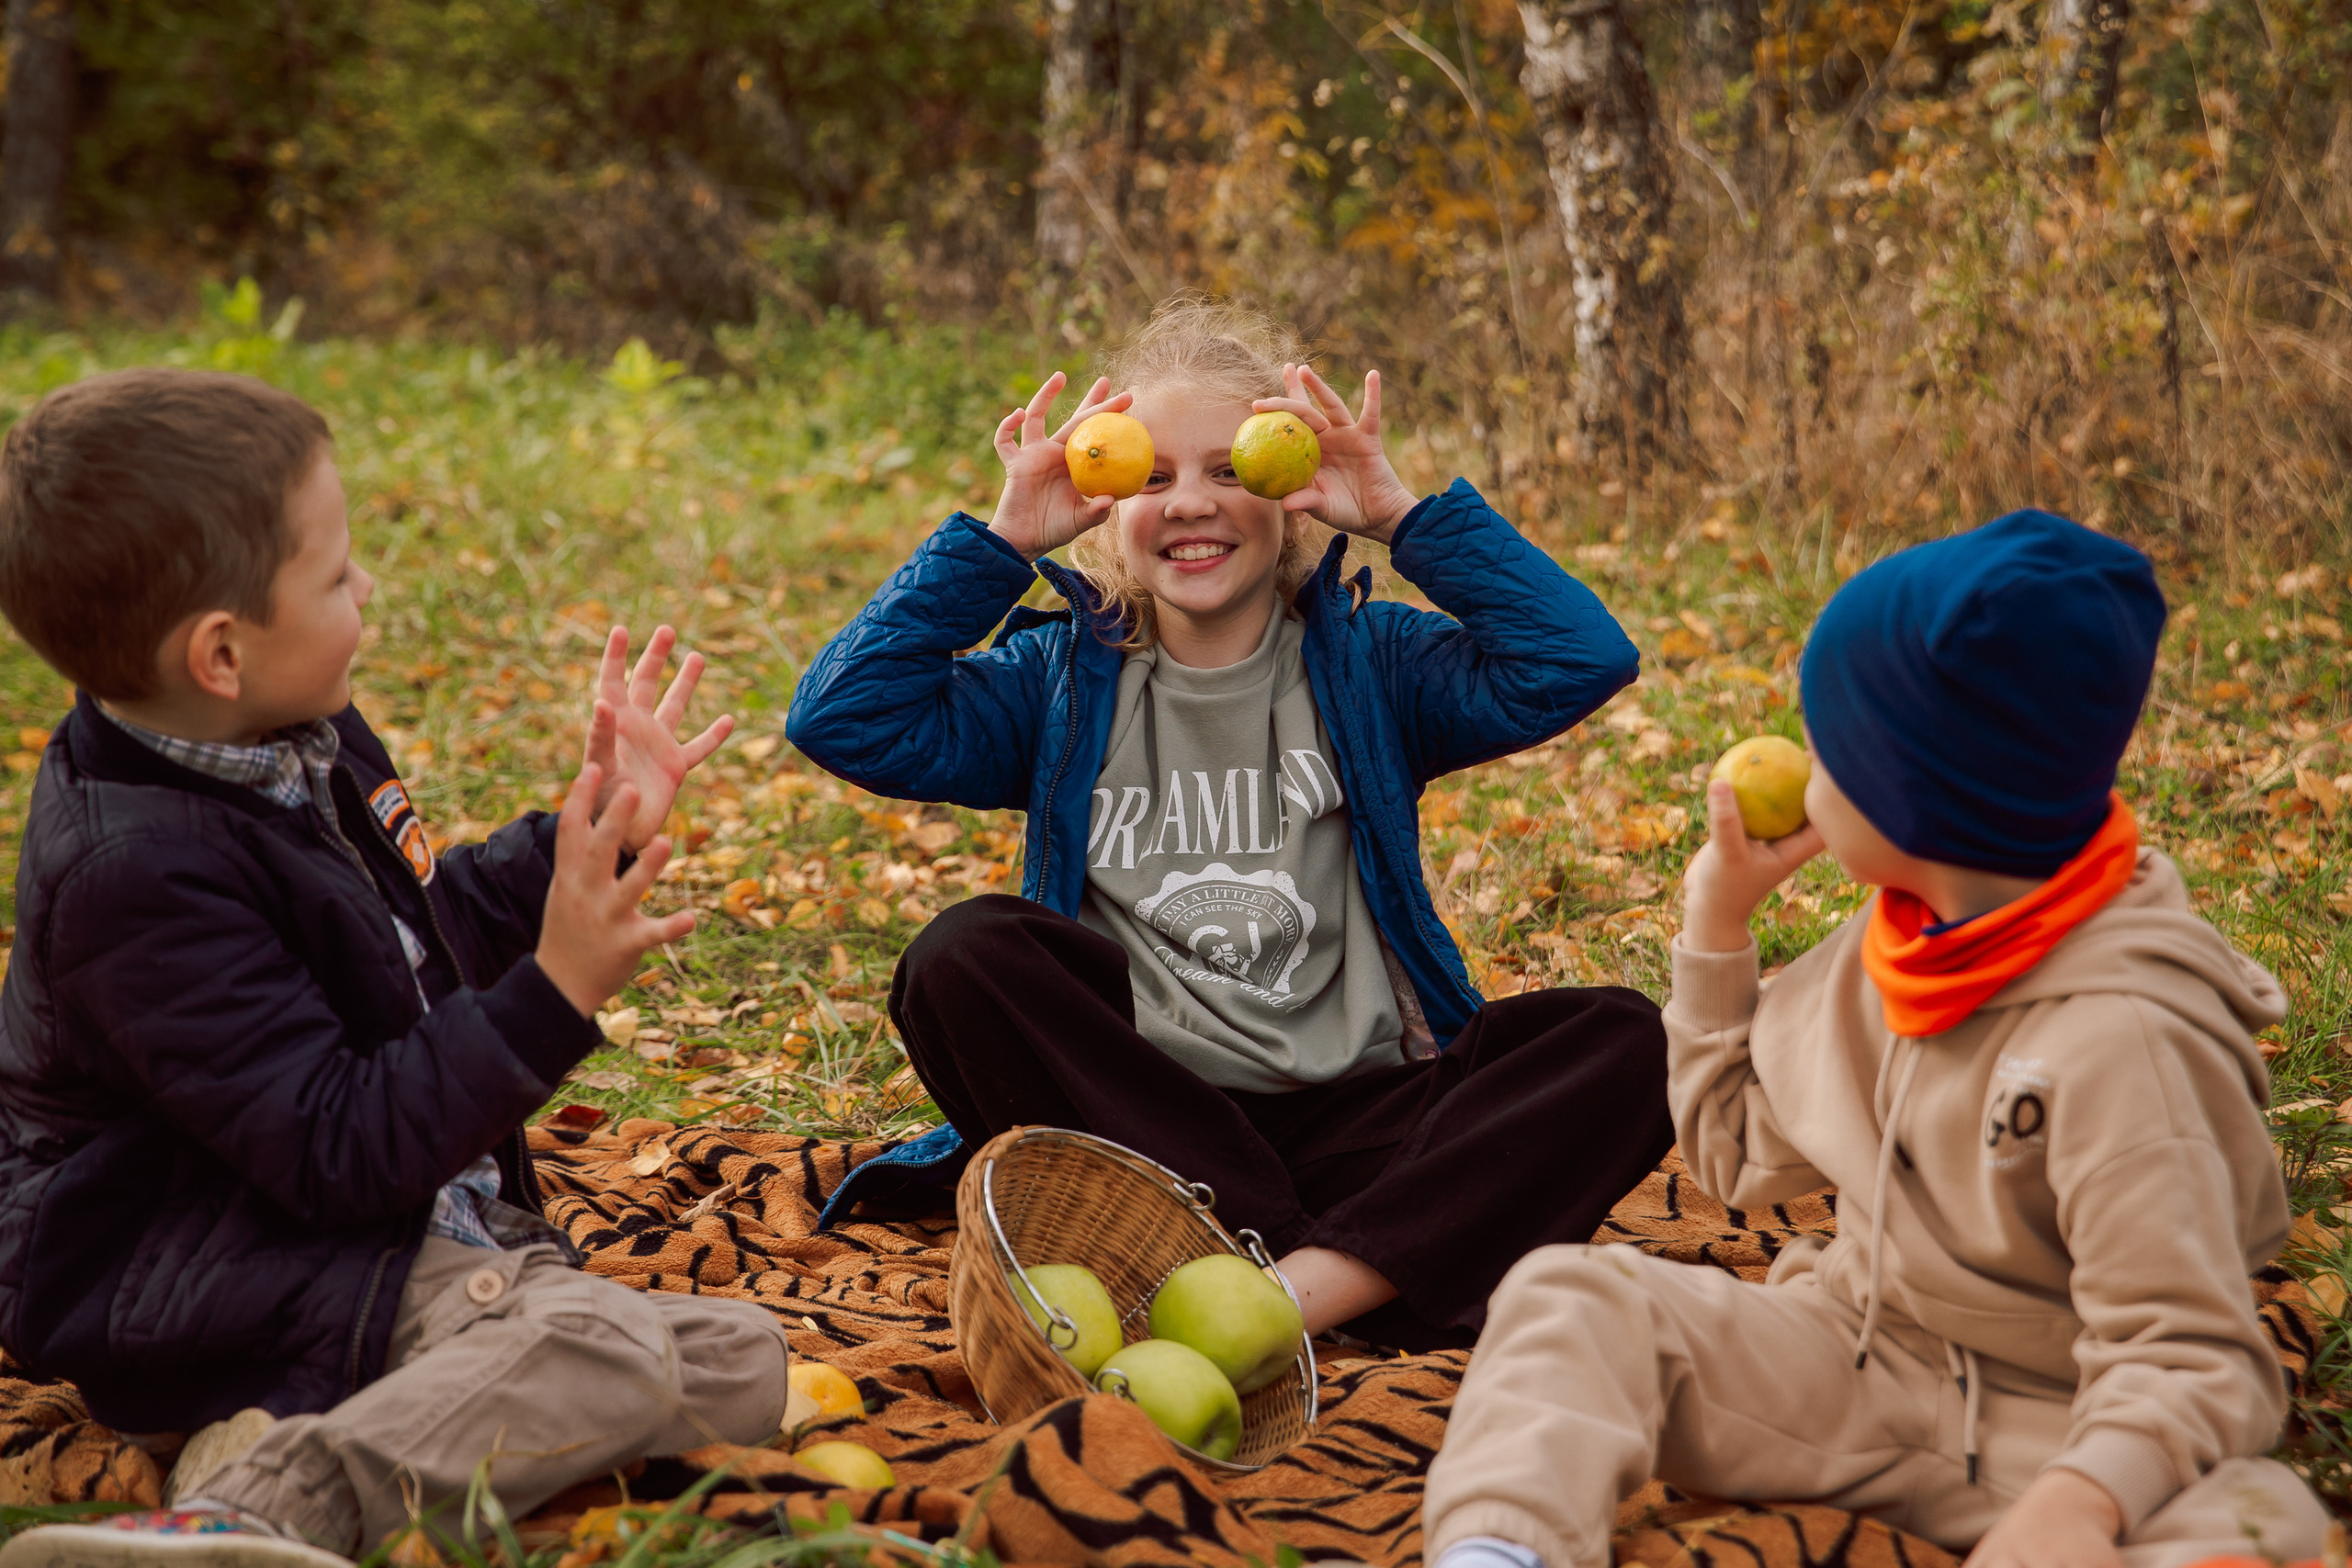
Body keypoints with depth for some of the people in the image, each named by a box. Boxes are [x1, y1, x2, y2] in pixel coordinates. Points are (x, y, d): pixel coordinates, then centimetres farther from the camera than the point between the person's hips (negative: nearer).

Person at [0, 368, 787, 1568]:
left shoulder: (294, 742, 6)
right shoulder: (139, 872, -23)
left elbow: (432, 927, 25)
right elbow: (335, 1151, -24)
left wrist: (592, 827, 15)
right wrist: (553, 995, -27)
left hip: (417, 1232, 10)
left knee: (742, 1364, -5)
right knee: (604, 1349, -30)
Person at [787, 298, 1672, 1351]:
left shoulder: (1368, 662, 13)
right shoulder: (1064, 680, 14)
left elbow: (1582, 661, -3)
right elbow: (843, 721, 1)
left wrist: (1402, 514, -4)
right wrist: (1001, 542, -1)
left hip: (1356, 1119, 0)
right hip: (1147, 1121, 0)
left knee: (1621, 1042, -23)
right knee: (965, 956, -27)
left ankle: (1311, 1287, -39)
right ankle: (1279, 1255, -37)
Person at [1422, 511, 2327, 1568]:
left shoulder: (2118, 1037, -20)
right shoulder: (1898, 941, 6)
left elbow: (2184, 1354, -23)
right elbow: (1740, 1150, 22)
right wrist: (1716, 921, 13)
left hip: (2041, 1426, -6)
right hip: (1850, 1360, 7)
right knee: (1568, 1294, -14)